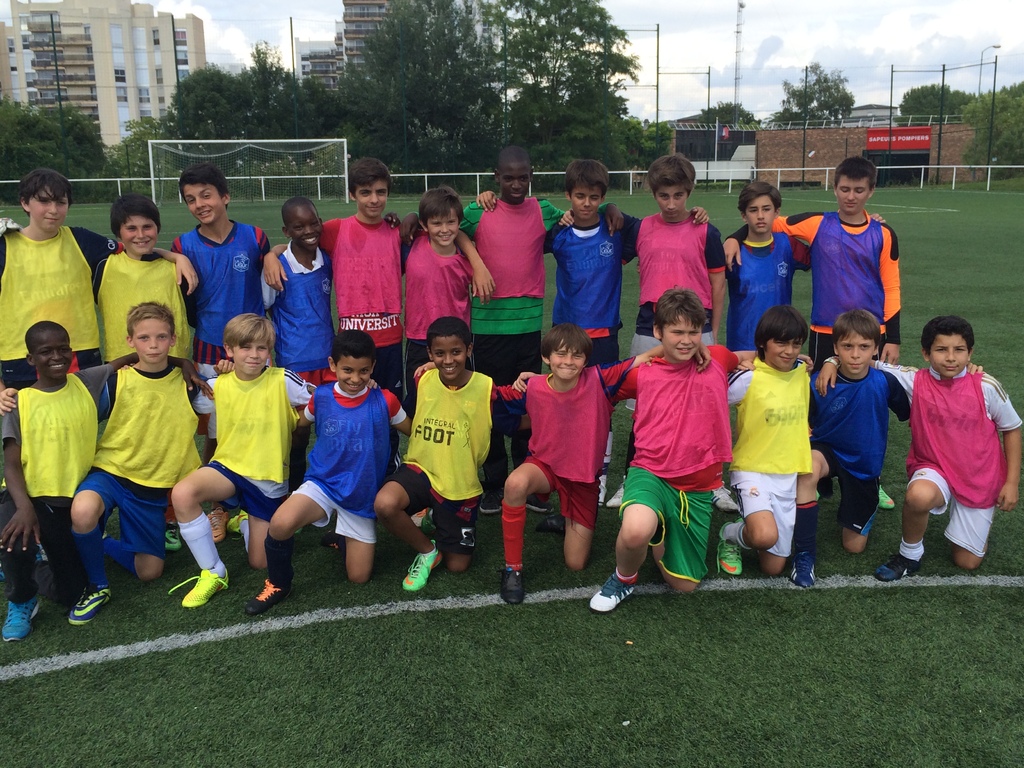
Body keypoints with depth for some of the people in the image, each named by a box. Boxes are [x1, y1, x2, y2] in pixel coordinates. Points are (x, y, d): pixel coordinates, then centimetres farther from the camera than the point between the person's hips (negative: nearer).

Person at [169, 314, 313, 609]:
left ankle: (245, 522, 44)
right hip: (228, 466, 1)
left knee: (260, 562, 6)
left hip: (269, 478, -1)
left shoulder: (282, 381, -14)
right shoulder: (216, 386, -4)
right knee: (182, 494, -33)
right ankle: (213, 573, -12)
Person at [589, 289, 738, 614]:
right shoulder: (640, 373, -3)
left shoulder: (717, 360, 1)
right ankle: (624, 577, -2)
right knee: (636, 531, -37)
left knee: (684, 584, 9)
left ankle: (659, 535, 39)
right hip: (651, 474, -2)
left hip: (698, 489, 2)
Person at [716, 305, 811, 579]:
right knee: (765, 537, -33)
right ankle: (730, 534, 1)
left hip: (790, 475, 5)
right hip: (753, 471, -5)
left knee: (773, 568, 4)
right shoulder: (748, 379, -13)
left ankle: (751, 526, 34)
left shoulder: (803, 372, 3)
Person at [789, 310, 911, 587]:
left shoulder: (885, 382, -16)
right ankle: (804, 554, -25)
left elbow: (910, 413, 0)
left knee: (855, 546, 8)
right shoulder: (818, 383, -18)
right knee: (808, 469, -40)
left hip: (865, 466, 1)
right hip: (827, 451, -1)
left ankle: (865, 508, 43)